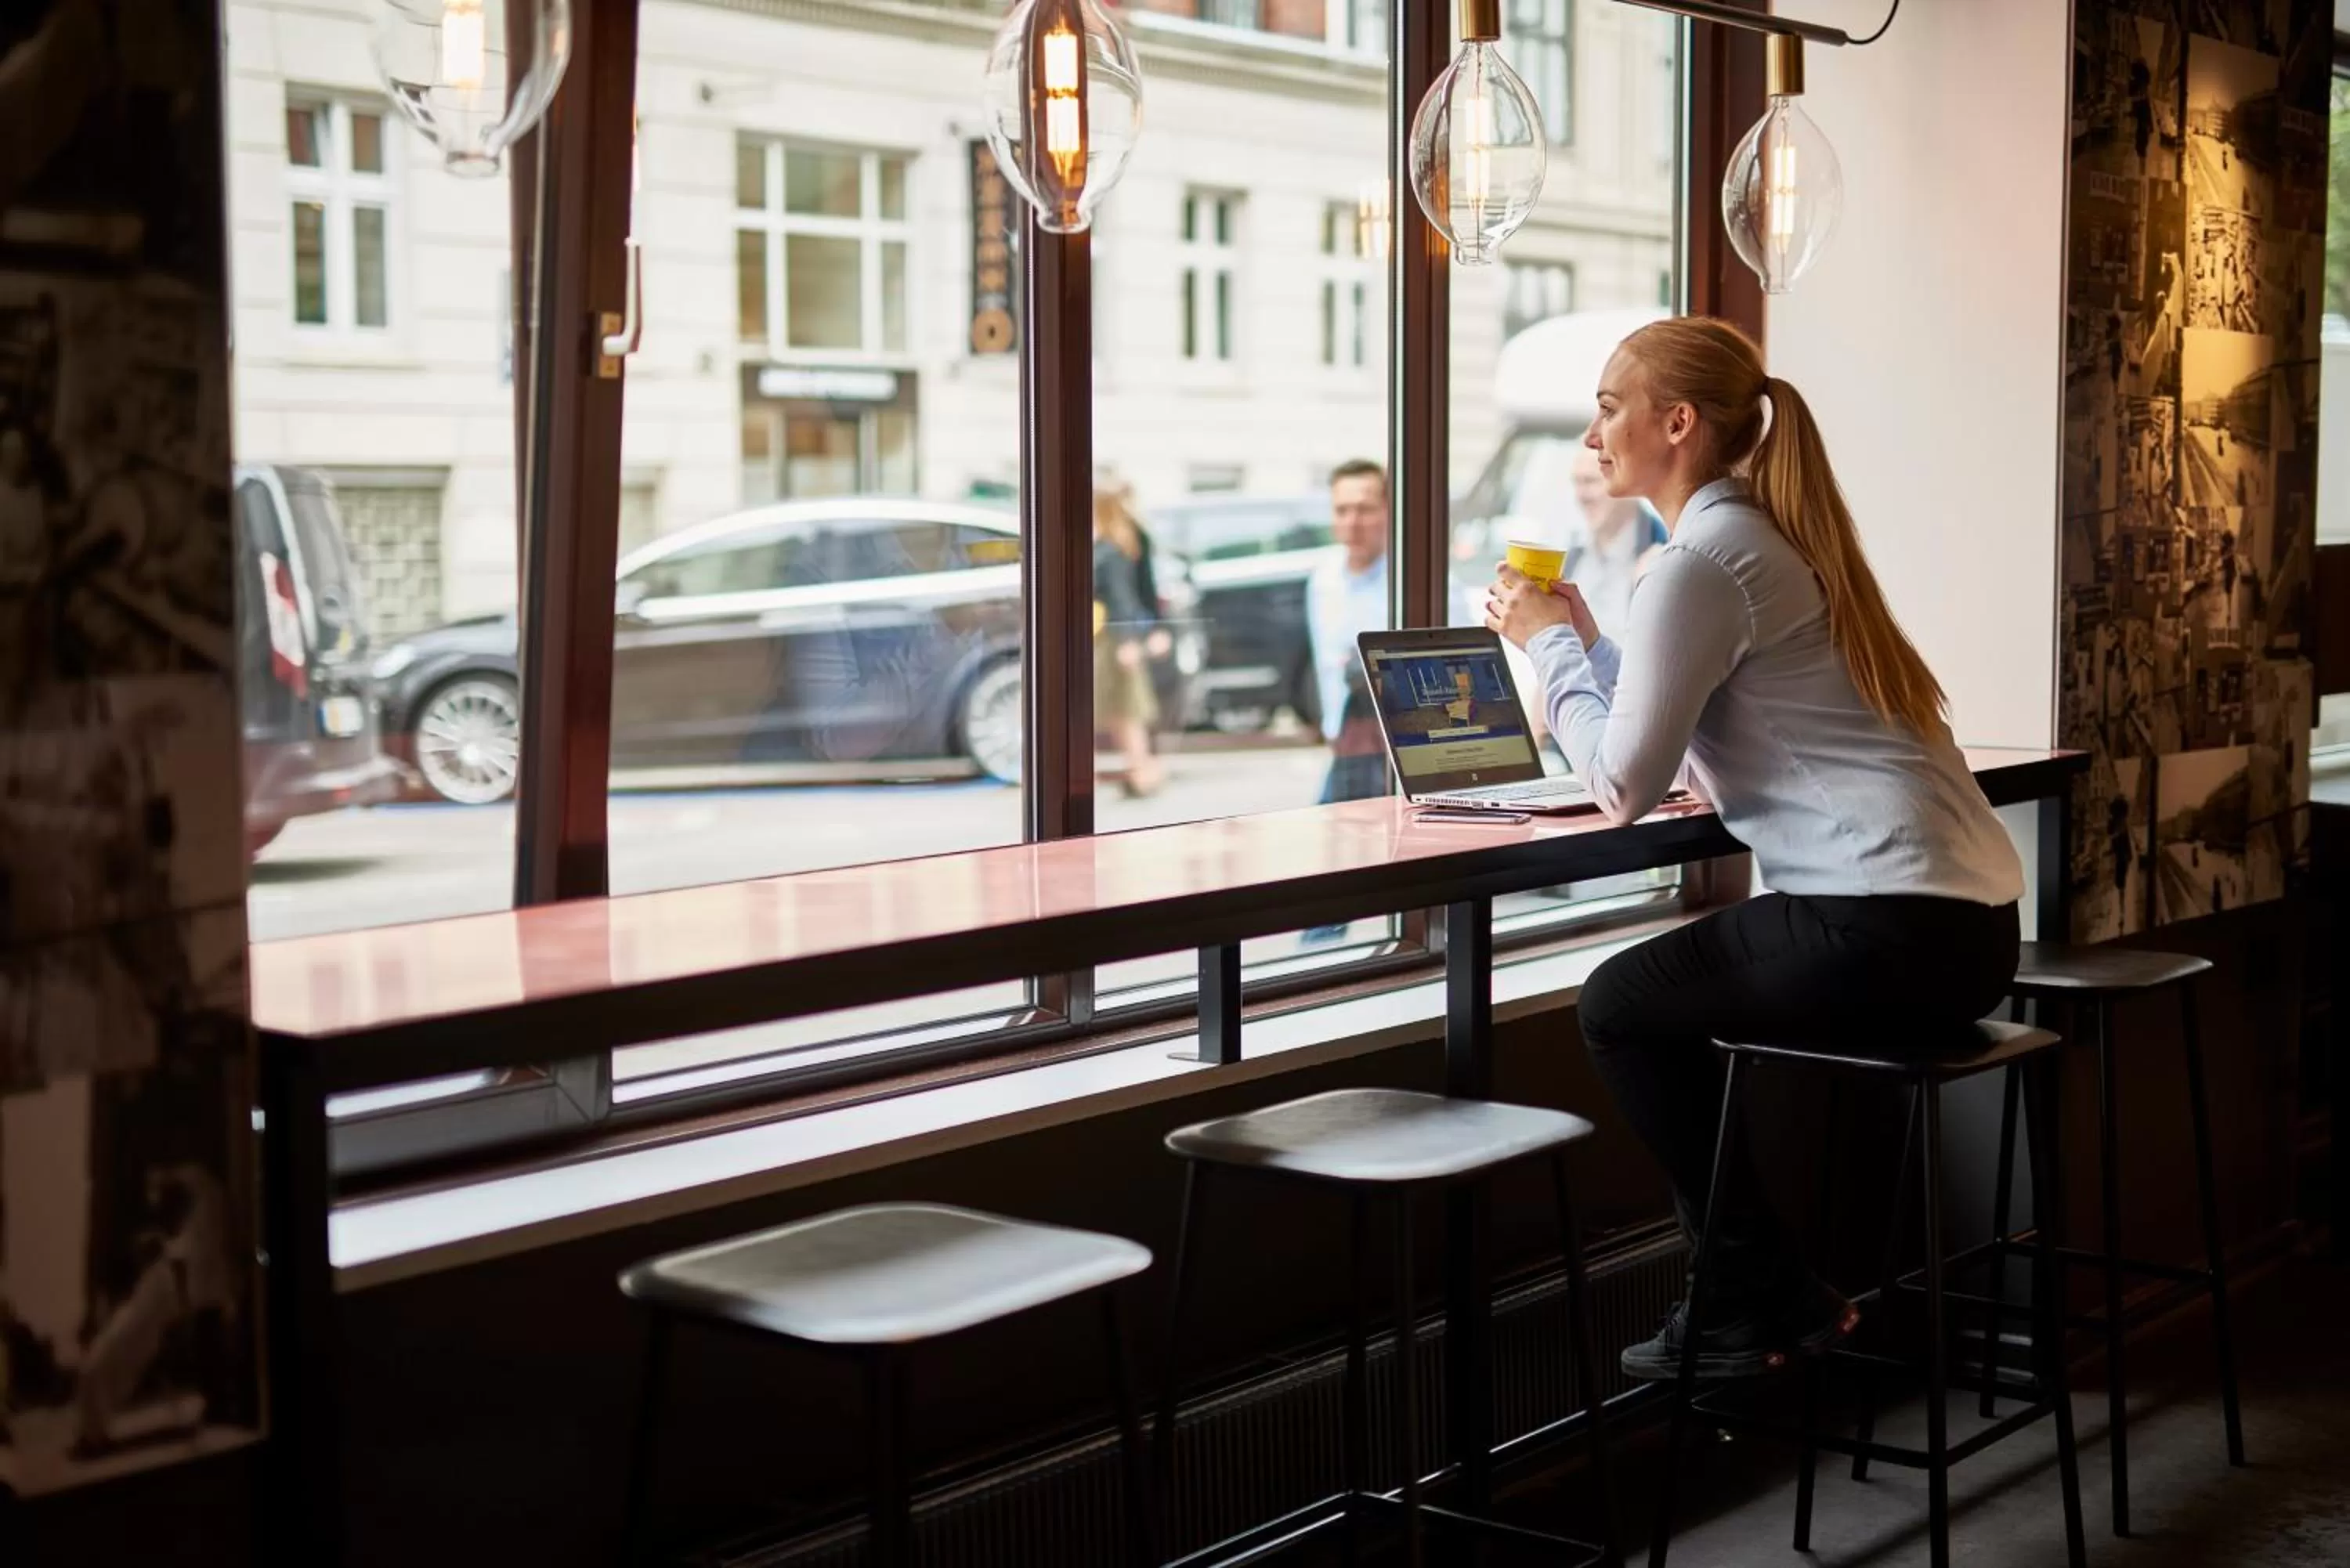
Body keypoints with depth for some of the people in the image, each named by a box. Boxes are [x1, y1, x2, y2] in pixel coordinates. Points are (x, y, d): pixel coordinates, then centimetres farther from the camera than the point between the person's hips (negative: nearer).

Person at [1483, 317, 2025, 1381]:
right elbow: (1688, 758, 23)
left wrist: (1549, 643, 3)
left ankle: (1761, 1304, 14)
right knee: (1664, 995, 22)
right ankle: (1757, 1293, 25)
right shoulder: (1770, 537, 20)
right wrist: (1585, 639, 21)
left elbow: (1626, 786, -9)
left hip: (1890, 926, -10)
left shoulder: (1700, 562, -10)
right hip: (1965, 927, 10)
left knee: (1619, 1006, 7)